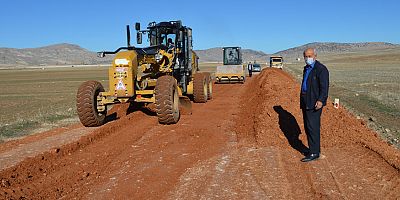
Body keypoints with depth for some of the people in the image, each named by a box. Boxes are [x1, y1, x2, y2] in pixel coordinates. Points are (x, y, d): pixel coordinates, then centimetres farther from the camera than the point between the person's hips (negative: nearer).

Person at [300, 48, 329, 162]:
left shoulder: (321, 69, -10)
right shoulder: (306, 69, 18)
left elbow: (324, 87, -17)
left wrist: (320, 100, -27)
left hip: (314, 103, -9)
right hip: (306, 102, 9)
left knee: (313, 127, -9)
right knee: (308, 127, 12)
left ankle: (314, 153, -3)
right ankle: (314, 149, 23)